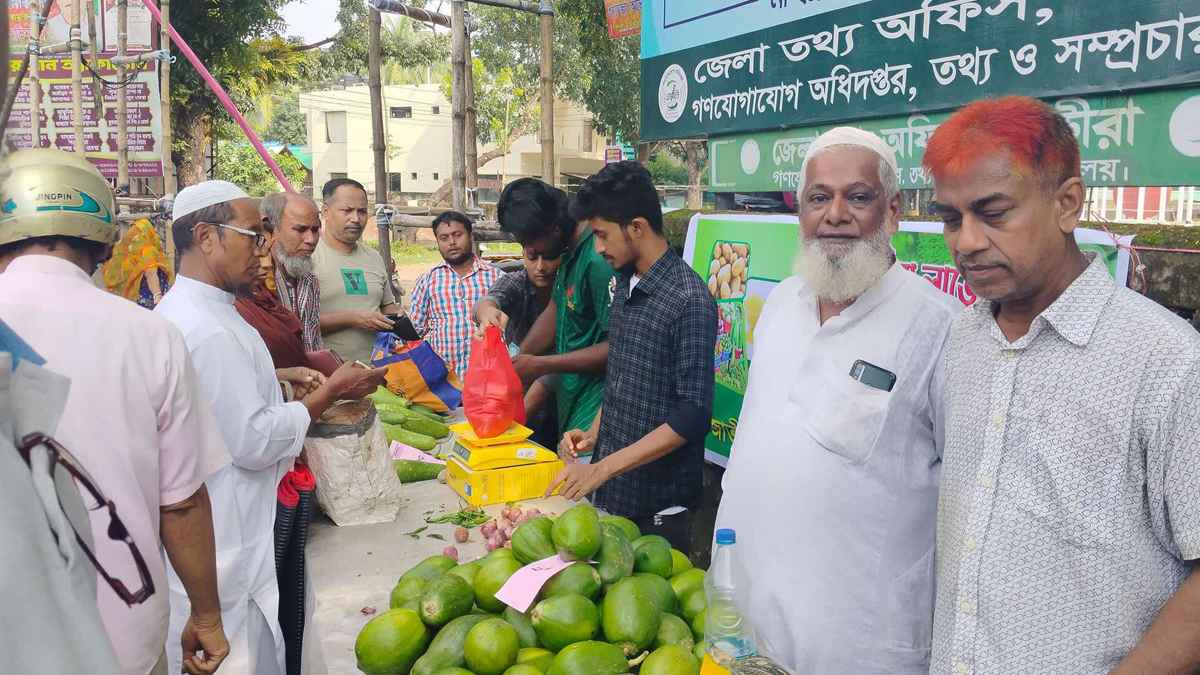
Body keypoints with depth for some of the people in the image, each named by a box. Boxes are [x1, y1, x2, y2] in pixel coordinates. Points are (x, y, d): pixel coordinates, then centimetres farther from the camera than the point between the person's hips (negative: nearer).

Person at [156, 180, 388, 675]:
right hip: (224, 555, -10)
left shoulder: (174, 312, 8)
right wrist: (330, 392, -15)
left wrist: (275, 378, 11)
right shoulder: (209, 331, -24)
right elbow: (254, 442, -24)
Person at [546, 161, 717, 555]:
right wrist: (595, 433, 3)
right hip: (608, 493, 8)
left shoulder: (688, 298, -19)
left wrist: (602, 468, -22)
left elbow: (692, 416, -22)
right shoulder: (626, 285, 6)